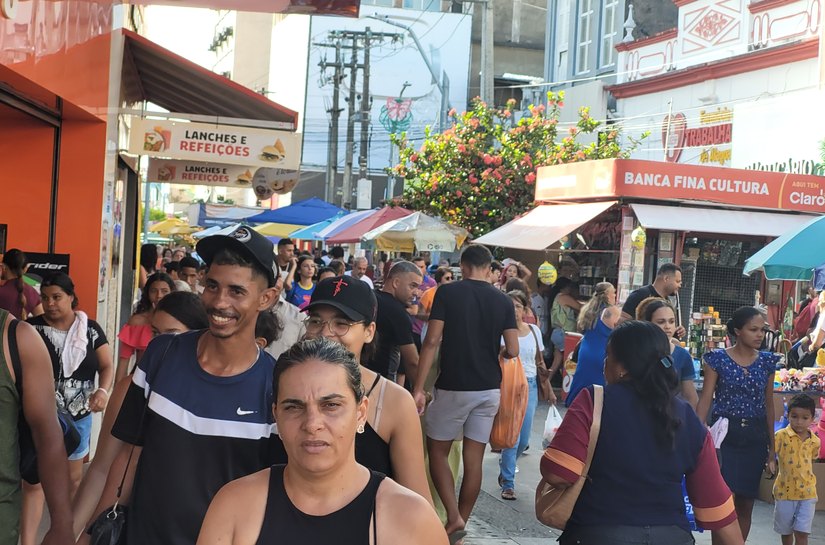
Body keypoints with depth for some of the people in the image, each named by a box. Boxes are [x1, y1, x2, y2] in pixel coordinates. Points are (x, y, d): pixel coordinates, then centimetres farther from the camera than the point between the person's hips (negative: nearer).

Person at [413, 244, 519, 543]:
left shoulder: (447, 292, -6)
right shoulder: (503, 300, 2)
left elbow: (432, 342, -12)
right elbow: (512, 351, -1)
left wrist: (418, 388, -10)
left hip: (453, 387, -3)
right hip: (489, 389, 3)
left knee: (437, 452, 11)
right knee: (473, 460, 9)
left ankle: (453, 518, -3)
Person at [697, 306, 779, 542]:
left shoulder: (767, 362, 6)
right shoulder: (717, 359, -5)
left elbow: (768, 403, 11)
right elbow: (706, 399, -5)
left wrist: (772, 443, 11)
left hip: (755, 436, 4)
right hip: (724, 433, -4)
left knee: (745, 504, 9)